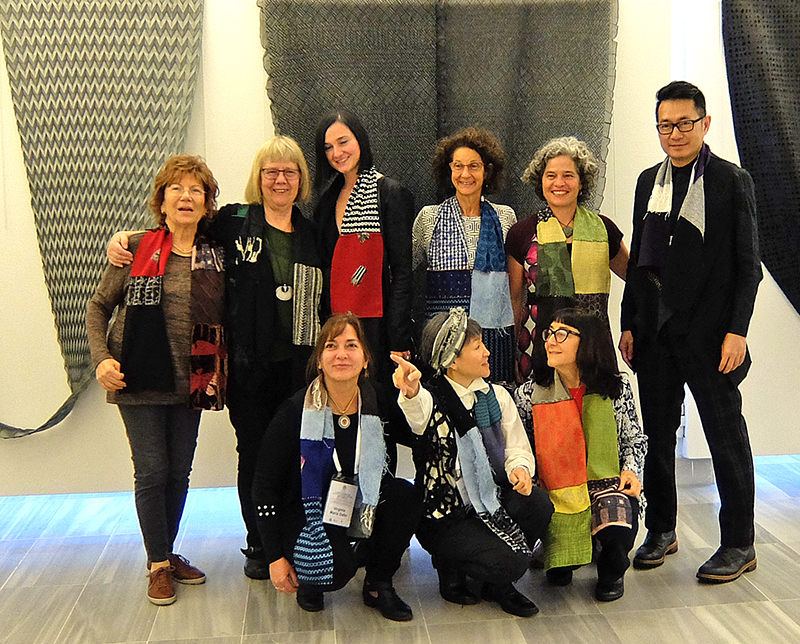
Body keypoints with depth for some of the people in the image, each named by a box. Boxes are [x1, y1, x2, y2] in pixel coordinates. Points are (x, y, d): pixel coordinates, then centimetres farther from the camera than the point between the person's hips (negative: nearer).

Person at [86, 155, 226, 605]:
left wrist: (218, 374, -2)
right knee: (152, 471, 1)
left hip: (191, 383, 3)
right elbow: (99, 306, 1)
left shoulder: (216, 256, 4)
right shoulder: (138, 249, -4)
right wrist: (102, 358, -11)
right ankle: (159, 564, 17)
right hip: (141, 381, -3)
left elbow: (222, 319, 10)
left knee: (180, 472, 11)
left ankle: (169, 553, 29)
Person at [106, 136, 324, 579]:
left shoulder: (312, 233, 10)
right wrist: (124, 238, -2)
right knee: (253, 452, 7)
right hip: (249, 364, -1)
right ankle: (258, 546, 23)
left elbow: (326, 300, 13)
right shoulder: (234, 221, 2)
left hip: (299, 364, 2)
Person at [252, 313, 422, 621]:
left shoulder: (379, 405, -9)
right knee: (338, 568, -32)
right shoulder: (295, 411, -18)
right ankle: (307, 579, 8)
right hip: (305, 511, -4)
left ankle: (378, 585, -2)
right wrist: (275, 557, -13)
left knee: (406, 495, -24)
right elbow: (265, 486, -12)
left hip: (360, 510, 4)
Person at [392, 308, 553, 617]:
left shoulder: (497, 396, 8)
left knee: (539, 504, -25)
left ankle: (498, 584, 1)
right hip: (445, 515, -5)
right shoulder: (431, 400, -11)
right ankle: (451, 565, 8)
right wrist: (410, 392, -62)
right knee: (508, 563, -26)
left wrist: (520, 468, -18)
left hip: (490, 500, 6)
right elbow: (417, 411, -36)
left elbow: (517, 448, 8)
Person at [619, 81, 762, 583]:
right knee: (657, 435, 11)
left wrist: (737, 330, -12)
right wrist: (629, 324, 10)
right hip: (655, 331, 5)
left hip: (709, 333, -5)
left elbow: (747, 264, -5)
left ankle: (739, 545, 15)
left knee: (727, 437, 4)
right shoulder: (649, 181, 12)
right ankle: (661, 531, 26)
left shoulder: (732, 181, -2)